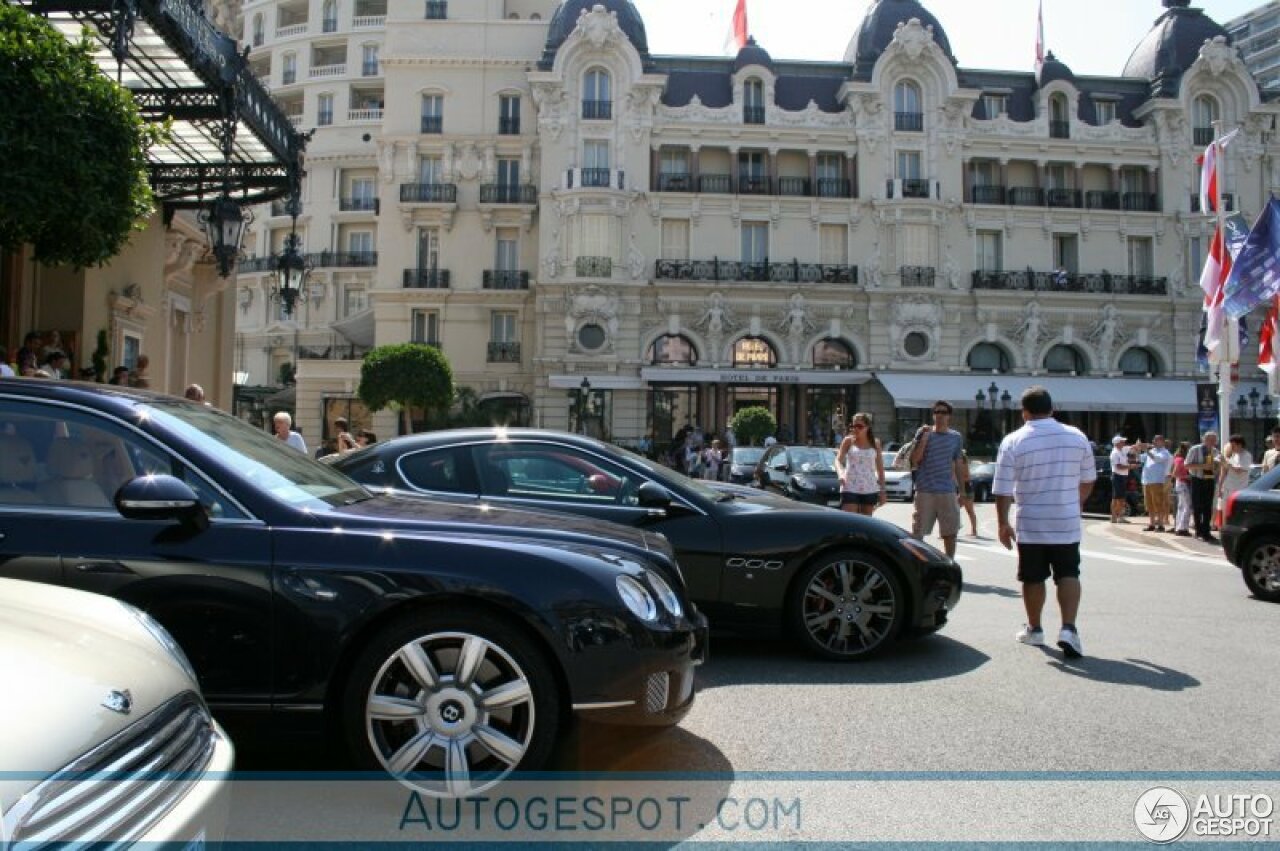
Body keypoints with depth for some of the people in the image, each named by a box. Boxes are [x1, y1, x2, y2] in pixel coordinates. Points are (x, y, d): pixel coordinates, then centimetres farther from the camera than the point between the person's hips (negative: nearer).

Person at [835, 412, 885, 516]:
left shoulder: (875, 443, 7)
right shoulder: (848, 441, 2)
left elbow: (880, 469, 10)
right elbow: (838, 460, -6)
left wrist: (882, 491, 8)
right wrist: (841, 473, -27)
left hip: (870, 490, 2)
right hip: (850, 488, -2)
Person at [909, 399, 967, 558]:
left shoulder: (956, 437, 9)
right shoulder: (924, 433, 1)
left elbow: (959, 466, 13)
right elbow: (914, 460, -5)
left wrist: (962, 492, 10)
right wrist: (924, 439, -15)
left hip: (948, 491, 2)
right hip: (925, 491, -2)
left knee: (950, 533, 5)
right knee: (919, 532, 1)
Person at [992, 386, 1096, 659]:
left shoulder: (1013, 441, -10)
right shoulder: (1077, 437, 0)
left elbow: (1002, 490, -10)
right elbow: (1088, 480, 13)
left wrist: (1003, 524, 0)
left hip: (1030, 526, -2)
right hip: (1067, 524, 2)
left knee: (1033, 578, 11)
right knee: (1068, 575, 8)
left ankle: (1034, 629, 24)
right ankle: (1068, 628, -7)